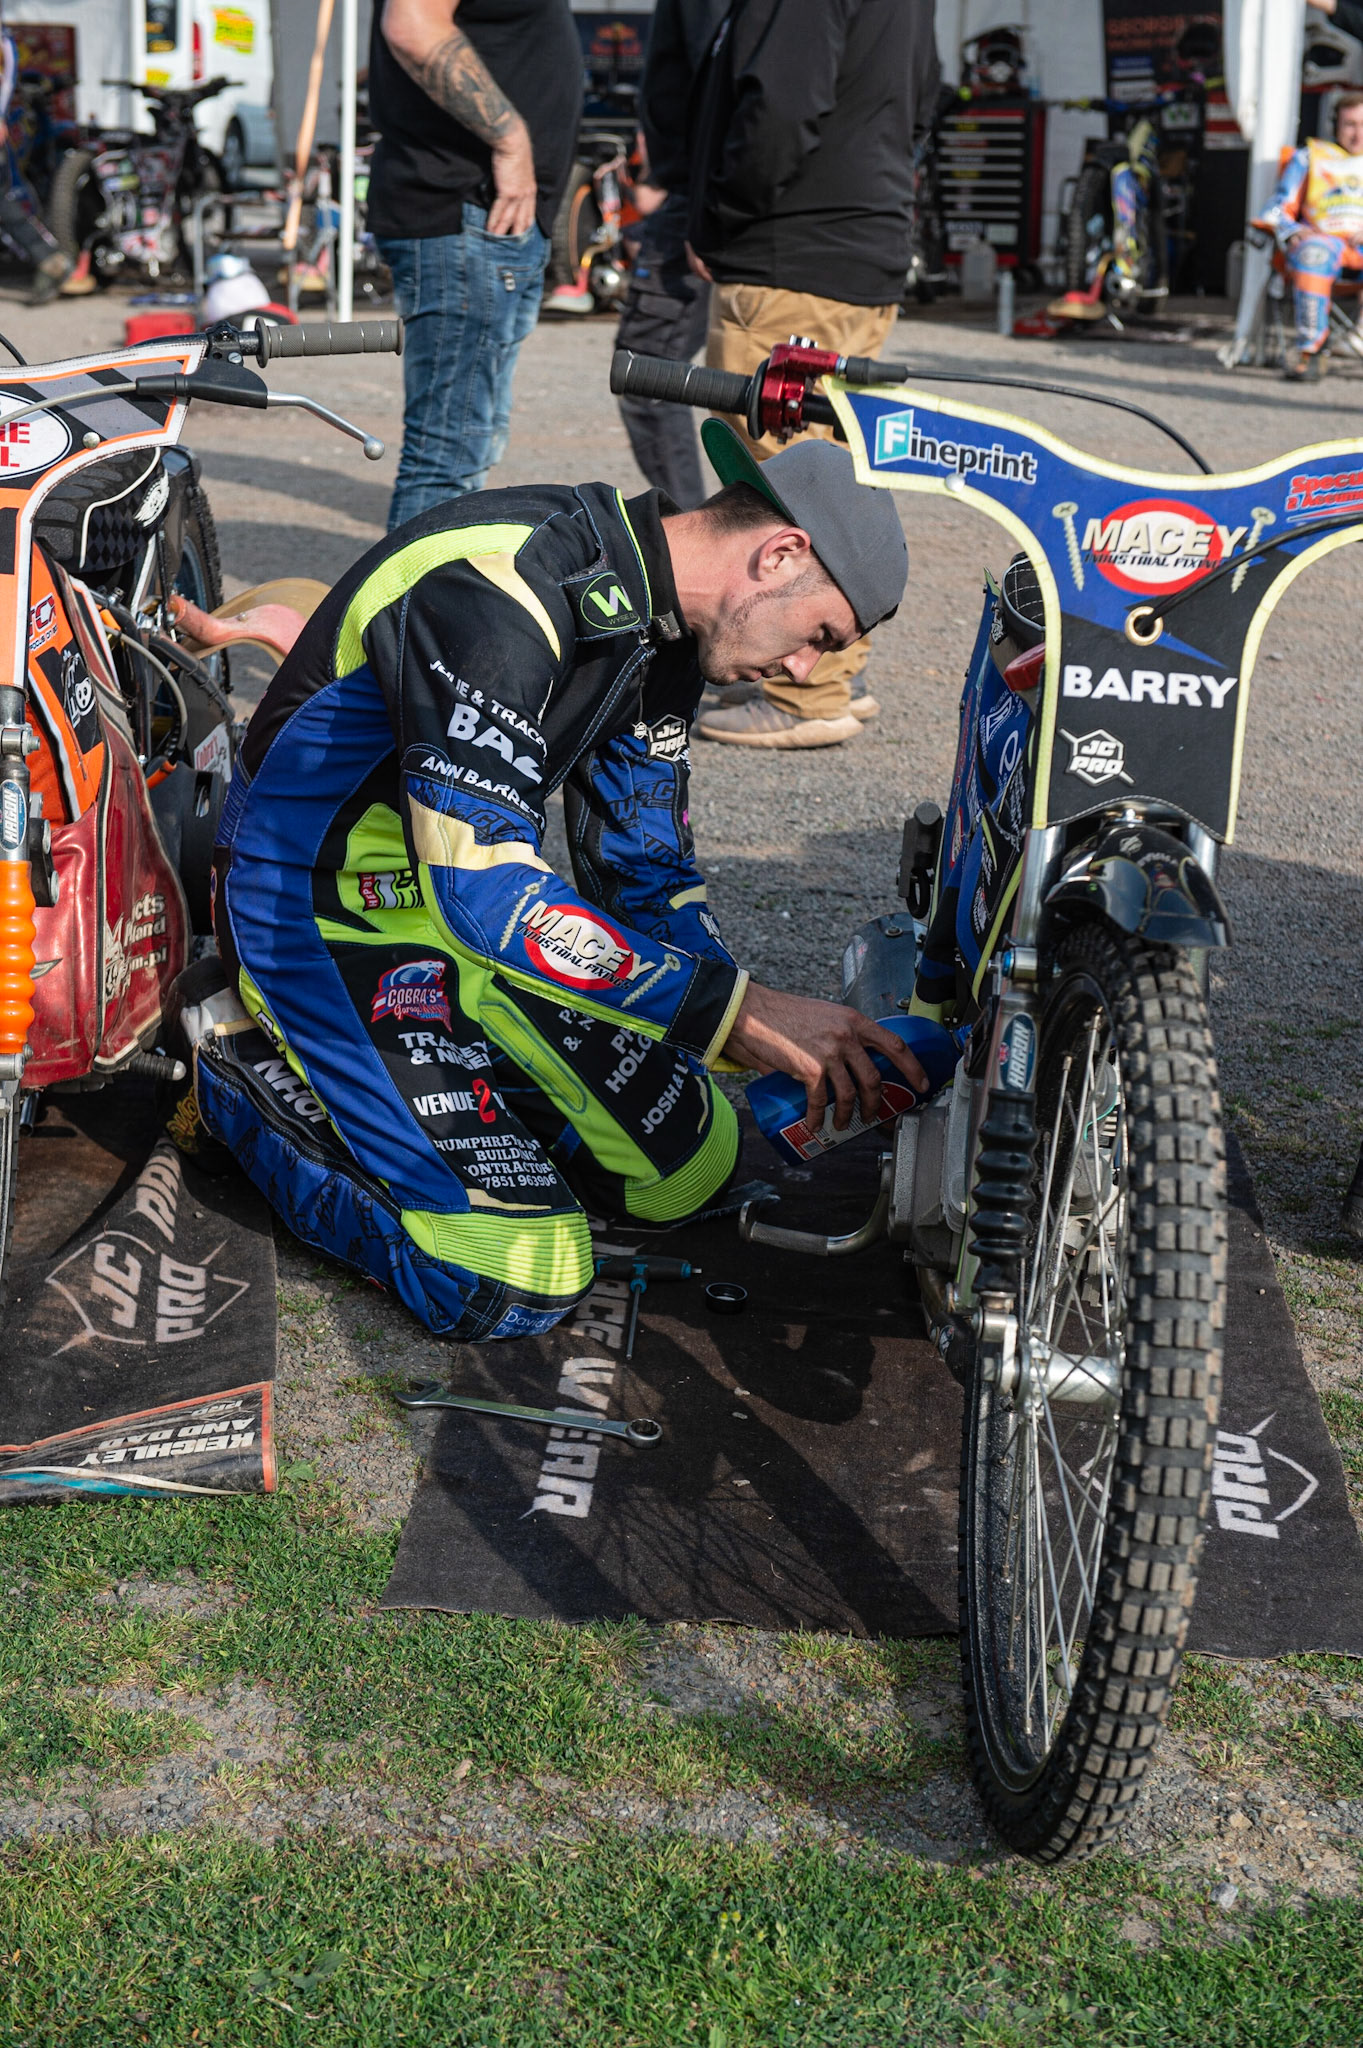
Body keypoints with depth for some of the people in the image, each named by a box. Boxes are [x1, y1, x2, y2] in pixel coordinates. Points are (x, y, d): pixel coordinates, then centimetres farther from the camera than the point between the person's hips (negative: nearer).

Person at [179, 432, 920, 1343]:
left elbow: (647, 871, 9)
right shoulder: (503, 587, -29)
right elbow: (481, 890, -35)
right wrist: (741, 1011, -34)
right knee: (511, 1282, -18)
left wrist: (786, 1067, -2)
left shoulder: (661, 624, 2)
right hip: (331, 906, -9)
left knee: (695, 1168, 7)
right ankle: (243, 1061, 1)